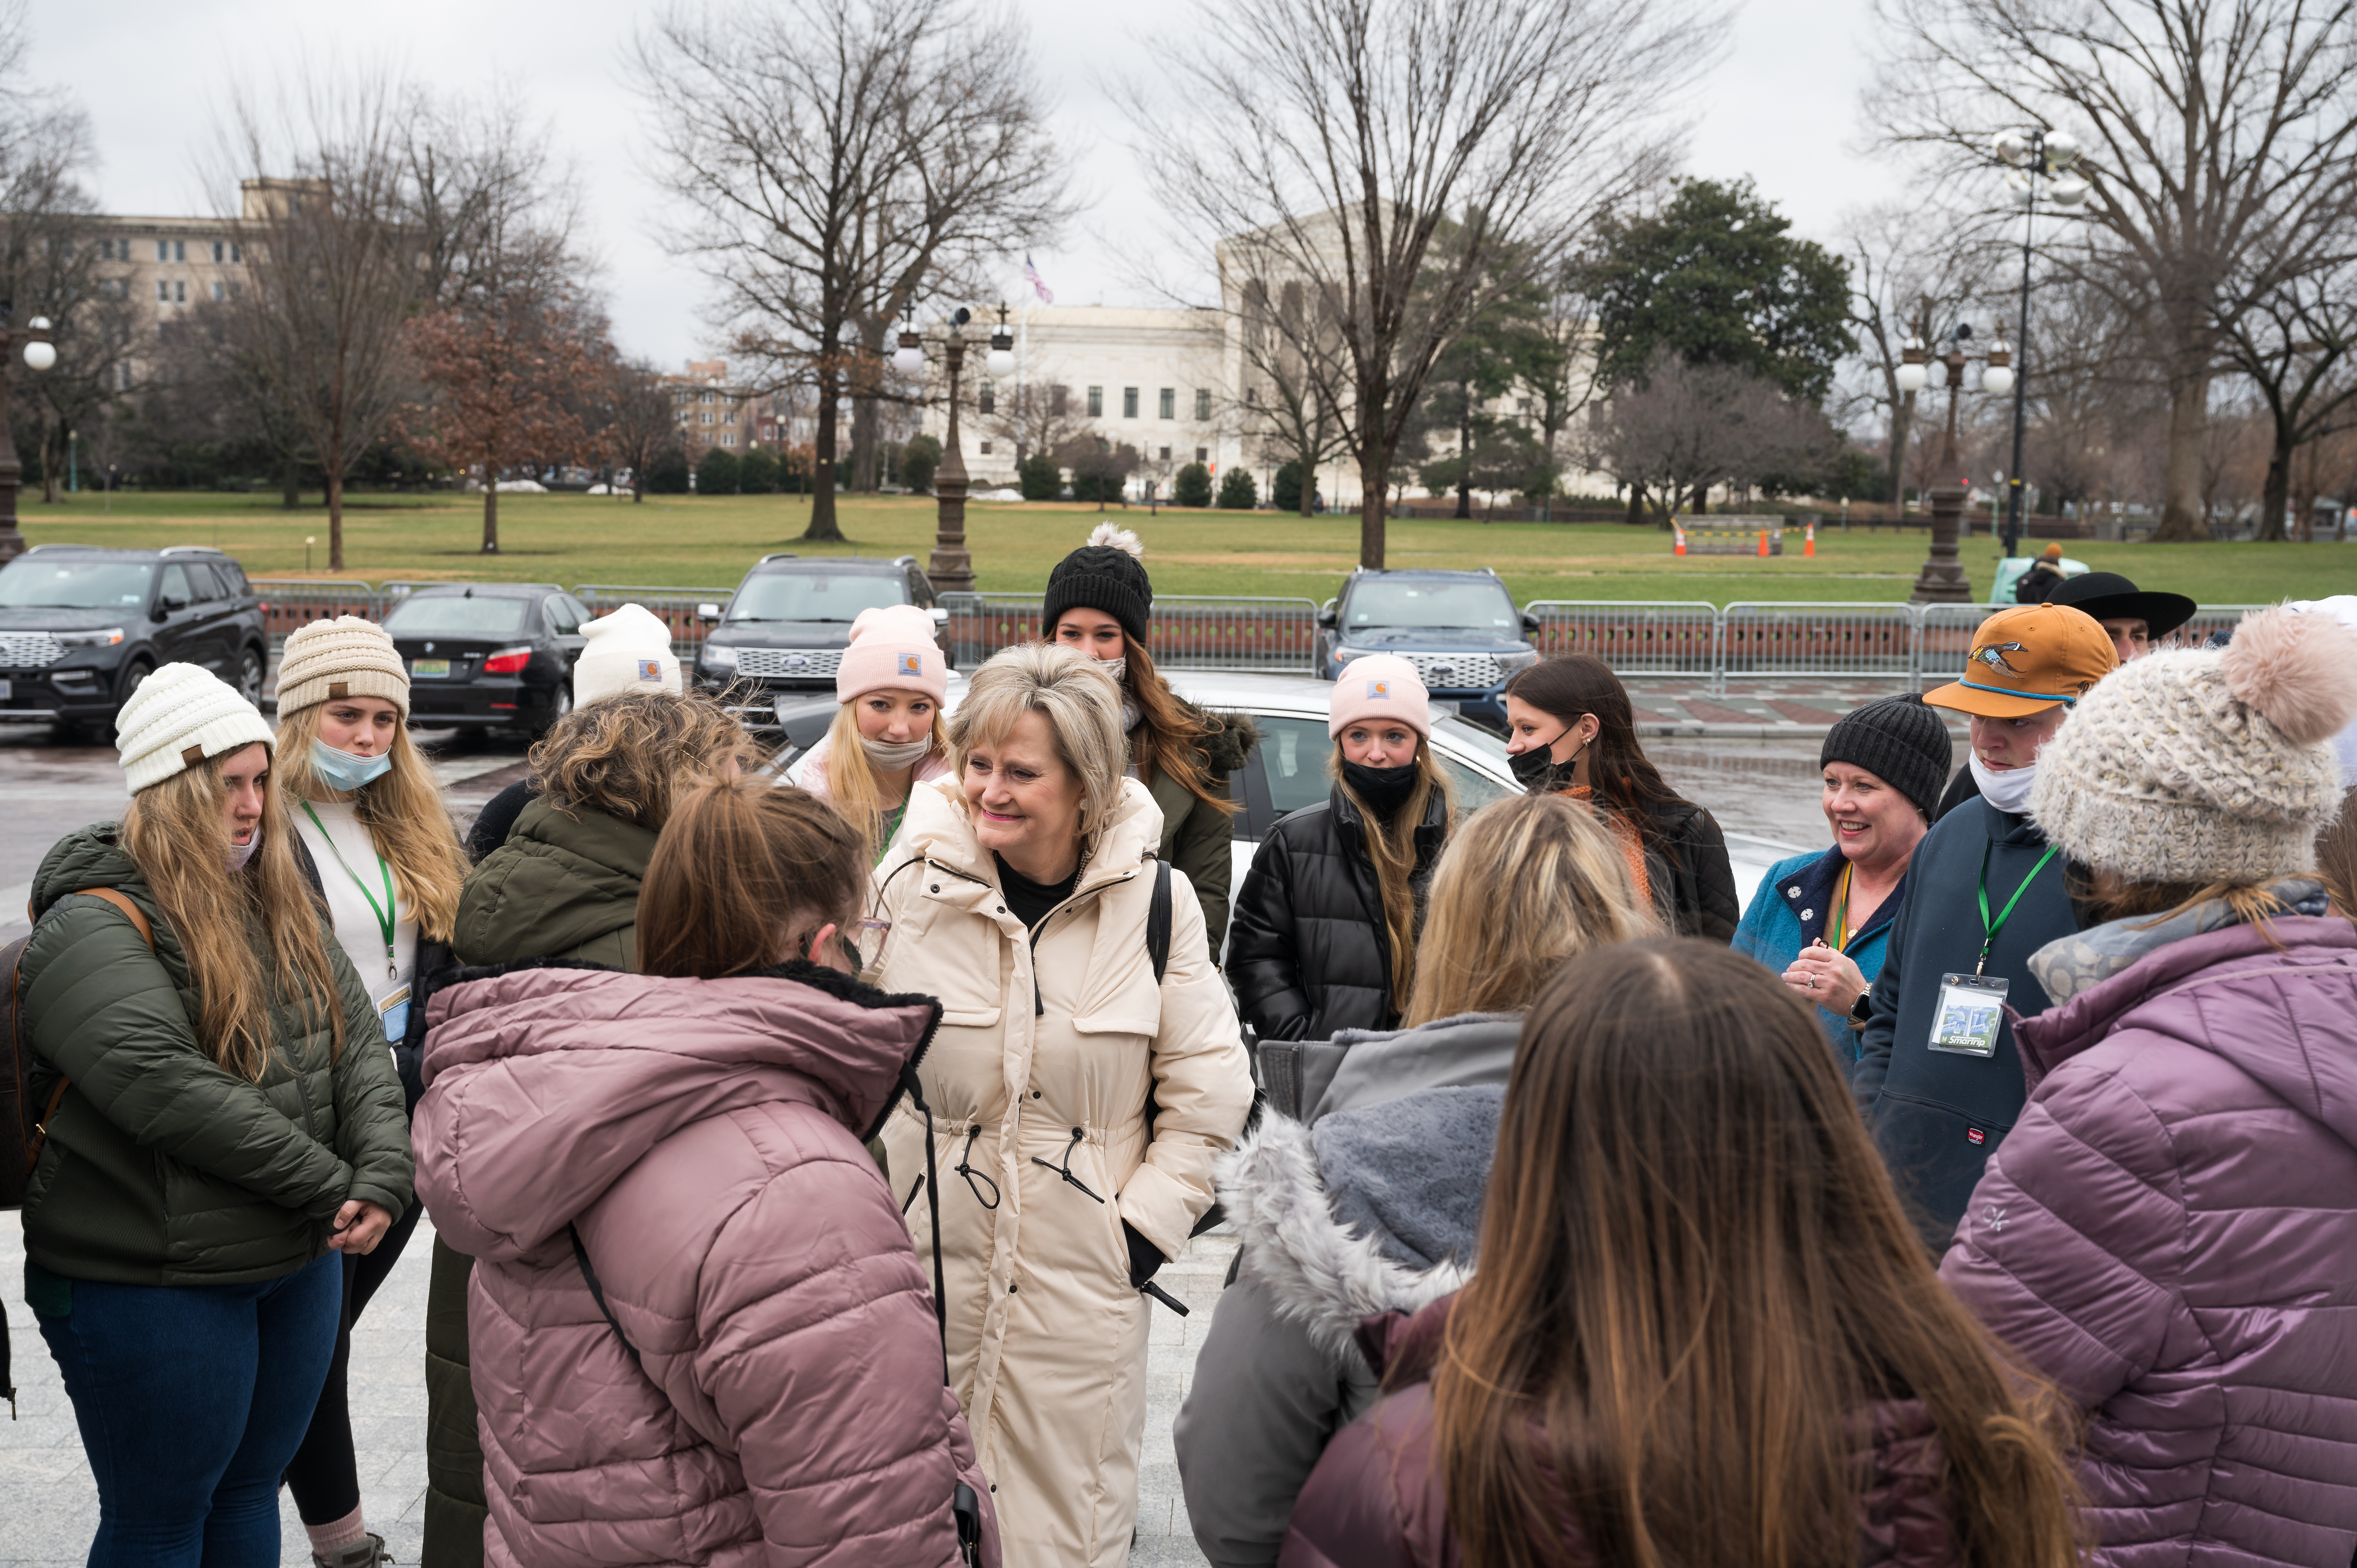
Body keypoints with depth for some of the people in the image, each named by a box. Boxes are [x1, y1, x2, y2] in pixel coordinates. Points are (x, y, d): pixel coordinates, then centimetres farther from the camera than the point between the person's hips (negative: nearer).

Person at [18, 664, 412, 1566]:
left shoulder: (278, 906, 9)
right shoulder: (92, 930, -16)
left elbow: (358, 1044, 3)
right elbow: (175, 1092, -26)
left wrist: (382, 1175, -14)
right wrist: (332, 1187, -22)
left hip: (302, 1260, 7)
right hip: (149, 1285, -7)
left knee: (250, 1494, 20)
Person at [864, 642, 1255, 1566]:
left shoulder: (1156, 899, -3)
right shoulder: (910, 883, -4)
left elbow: (1208, 1090, 4)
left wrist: (1147, 1226, -2)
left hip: (1083, 1275, 0)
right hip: (921, 1255, 0)